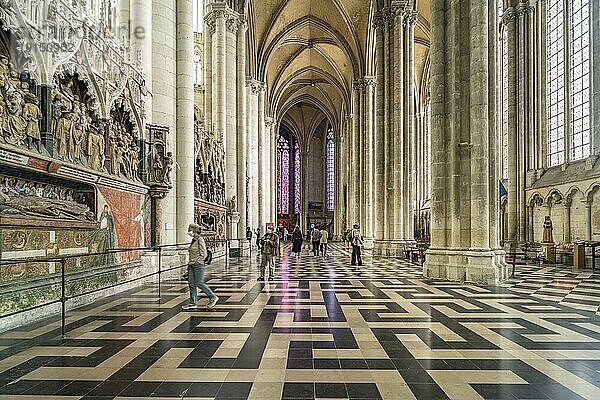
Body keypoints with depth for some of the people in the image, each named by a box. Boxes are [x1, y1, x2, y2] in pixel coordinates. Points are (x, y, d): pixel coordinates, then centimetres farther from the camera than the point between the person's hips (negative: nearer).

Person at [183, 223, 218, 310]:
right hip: (192, 265, 9)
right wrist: (190, 263, 15)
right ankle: (192, 303, 14)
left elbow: (204, 254, -16)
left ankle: (213, 297, 10)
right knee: (191, 283, 7)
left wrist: (196, 262, -15)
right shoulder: (193, 240, 12)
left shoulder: (200, 240, -13)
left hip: (198, 265, -9)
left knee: (199, 283, -4)